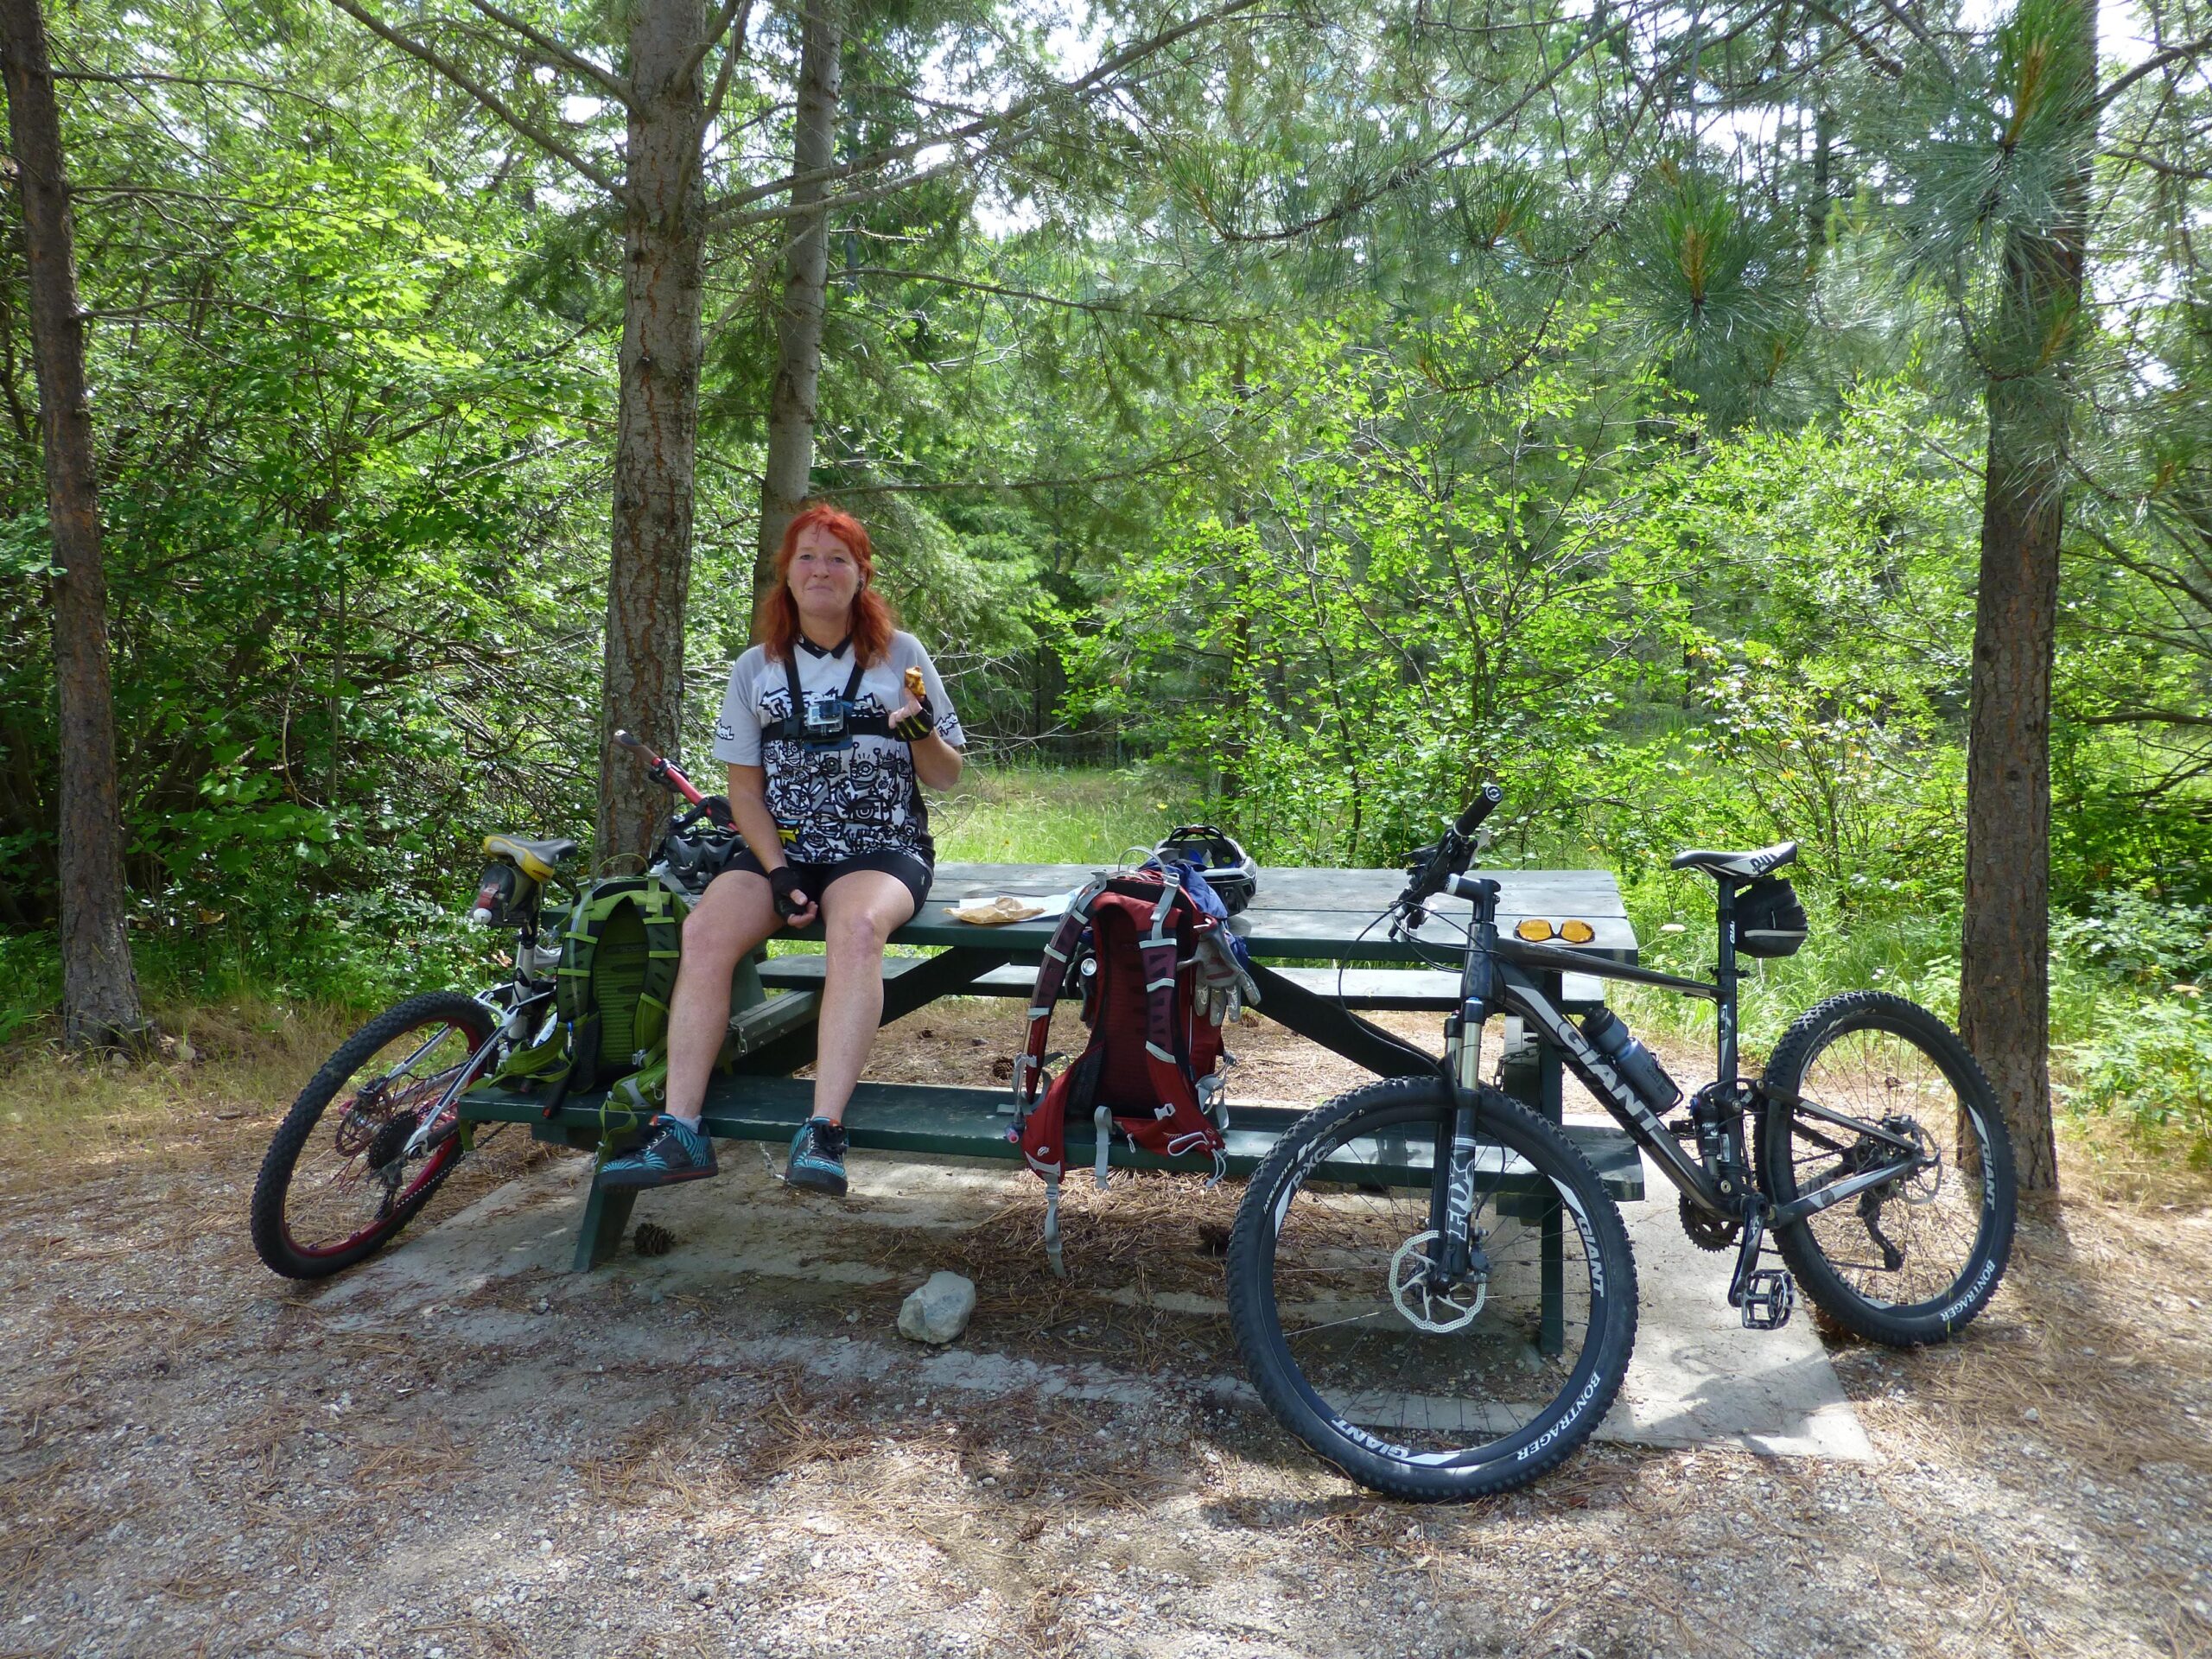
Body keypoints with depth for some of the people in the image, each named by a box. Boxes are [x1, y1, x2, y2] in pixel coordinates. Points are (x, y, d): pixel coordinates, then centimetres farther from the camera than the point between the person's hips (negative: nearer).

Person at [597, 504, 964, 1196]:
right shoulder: (757, 668, 9)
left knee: (857, 927, -37)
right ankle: (680, 1131, -26)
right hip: (782, 848, 3)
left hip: (882, 847, -2)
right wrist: (778, 874, -8)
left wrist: (923, 733, -16)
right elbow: (745, 787, 8)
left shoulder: (901, 655, 4)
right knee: (704, 930, -26)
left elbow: (946, 777, 7)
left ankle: (823, 1132, -41)